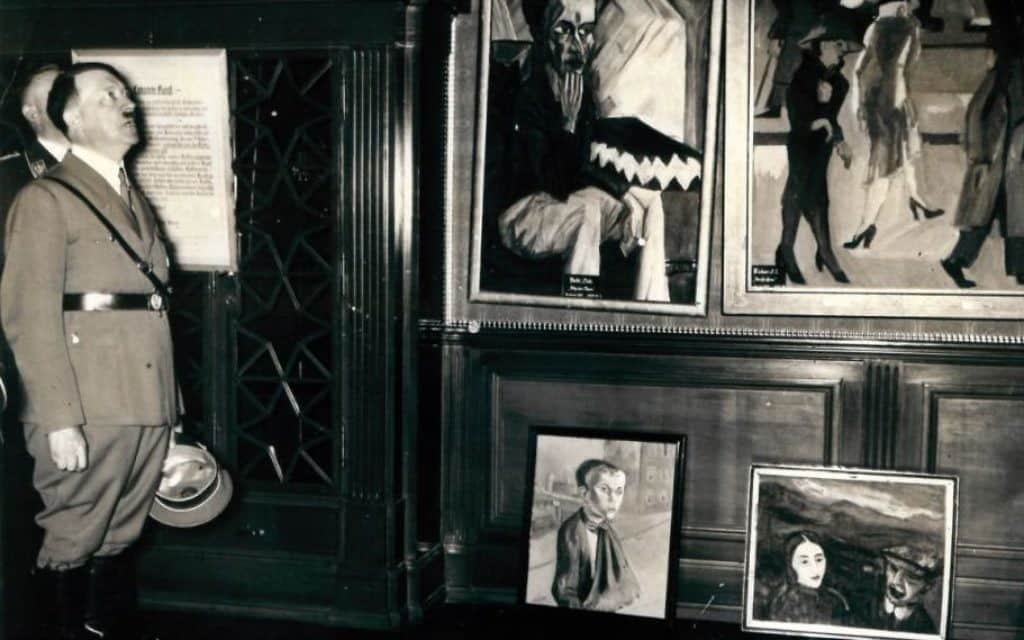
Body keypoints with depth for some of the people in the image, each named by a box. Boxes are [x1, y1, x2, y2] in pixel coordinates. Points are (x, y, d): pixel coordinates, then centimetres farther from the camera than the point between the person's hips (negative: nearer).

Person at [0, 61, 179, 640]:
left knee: (119, 538, 13)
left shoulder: (136, 200, 19)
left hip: (148, 404, 7)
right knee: (73, 544, 2)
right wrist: (59, 419, -17)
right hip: (88, 413, -6)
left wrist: (167, 403, 10)